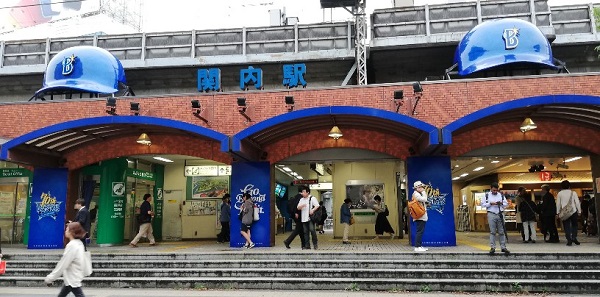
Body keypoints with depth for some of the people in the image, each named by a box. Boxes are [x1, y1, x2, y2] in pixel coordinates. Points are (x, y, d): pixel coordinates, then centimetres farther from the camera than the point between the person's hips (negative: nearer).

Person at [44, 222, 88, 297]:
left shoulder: (72, 246, -21)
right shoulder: (78, 243, 6)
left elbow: (62, 265, -18)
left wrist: (49, 278, -10)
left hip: (72, 279, -9)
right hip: (71, 278, 9)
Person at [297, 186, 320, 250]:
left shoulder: (312, 198, -1)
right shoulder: (301, 200, 17)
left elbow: (317, 206, -9)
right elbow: (298, 208, 13)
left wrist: (313, 210, -25)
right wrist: (302, 206, -8)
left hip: (310, 218, -6)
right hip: (304, 218, 6)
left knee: (312, 230, -15)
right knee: (306, 232, 6)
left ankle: (315, 242, 5)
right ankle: (307, 246, 11)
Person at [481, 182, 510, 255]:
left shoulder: (501, 195, 12)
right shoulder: (487, 195, 5)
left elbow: (506, 204, 13)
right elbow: (483, 204, 0)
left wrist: (501, 203, -7)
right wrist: (490, 203, -14)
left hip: (500, 214, 2)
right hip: (491, 215, -2)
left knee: (501, 232, 4)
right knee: (492, 232, 0)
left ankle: (503, 247, 11)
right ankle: (492, 247, 5)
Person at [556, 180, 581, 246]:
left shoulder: (559, 193, 1)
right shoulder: (573, 192, 1)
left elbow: (558, 204, 2)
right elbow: (577, 202, 1)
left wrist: (557, 212, 8)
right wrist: (579, 211, 8)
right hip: (573, 211, 0)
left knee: (567, 226, 2)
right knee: (574, 225, 15)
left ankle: (569, 240, -4)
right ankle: (574, 237, 2)